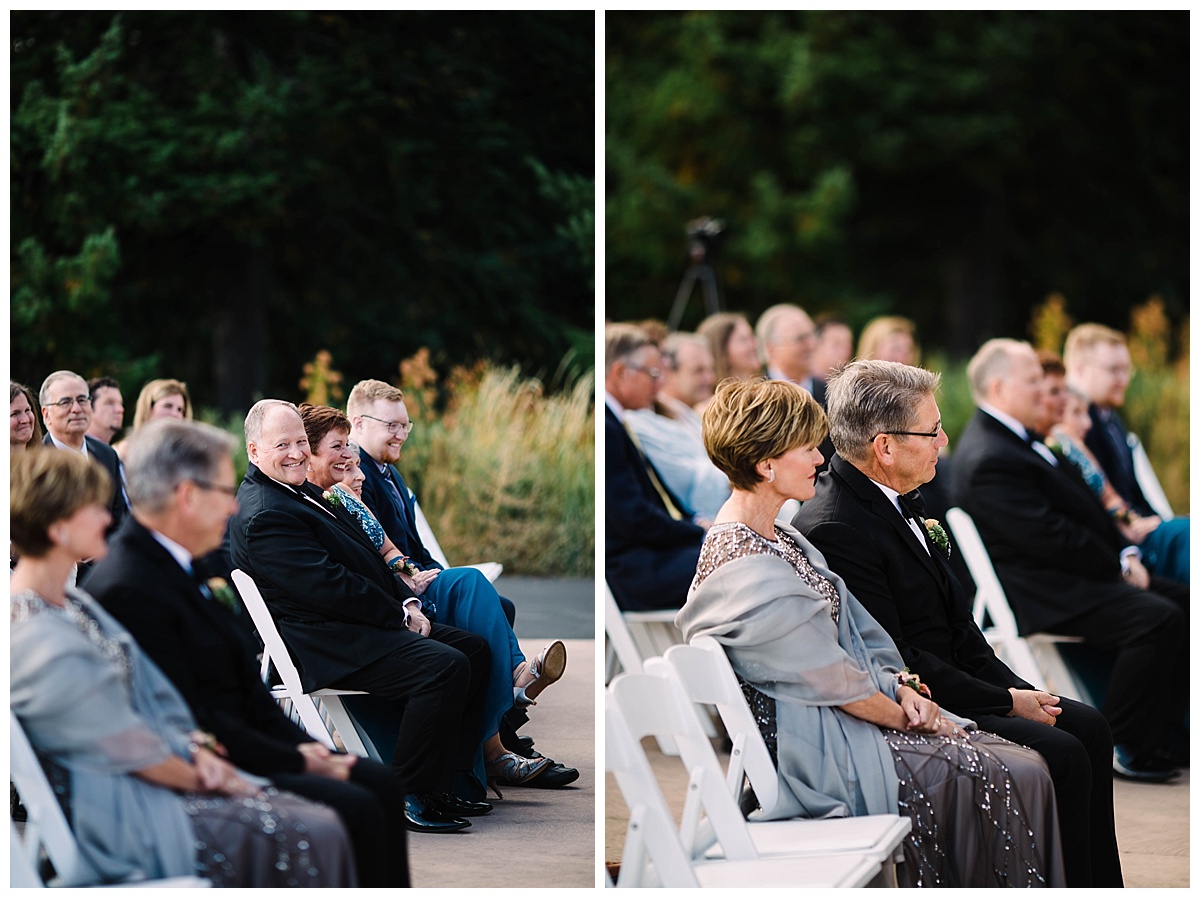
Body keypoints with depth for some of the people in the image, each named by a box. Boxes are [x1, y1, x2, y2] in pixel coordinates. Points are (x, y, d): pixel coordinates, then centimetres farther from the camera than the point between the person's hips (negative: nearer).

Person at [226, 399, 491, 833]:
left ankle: (442, 782, 8)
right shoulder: (263, 516, -17)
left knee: (474, 648, 6)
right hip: (325, 647, -11)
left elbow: (368, 559, 19)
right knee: (445, 666, -26)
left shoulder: (297, 491, 18)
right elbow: (329, 587, -22)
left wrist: (409, 602, 4)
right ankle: (406, 795, -15)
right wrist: (401, 615, -12)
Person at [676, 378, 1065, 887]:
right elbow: (830, 681, -17)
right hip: (823, 758, -10)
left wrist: (902, 688, -2)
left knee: (1025, 767, -2)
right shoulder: (746, 573, -22)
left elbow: (851, 630, 14)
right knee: (1011, 781, -14)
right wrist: (906, 717, -4)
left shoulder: (777, 539, 11)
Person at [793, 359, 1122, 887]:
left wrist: (1016, 688, 1)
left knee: (1088, 726, 6)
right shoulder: (833, 529, -23)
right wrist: (1004, 702, -16)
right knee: (1063, 756, -18)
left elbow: (955, 621, 15)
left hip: (950, 686, 10)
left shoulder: (895, 503, 9)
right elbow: (895, 664, -23)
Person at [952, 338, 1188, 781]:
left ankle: (1157, 732, 9)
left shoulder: (1015, 438, 15)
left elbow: (1085, 508, 19)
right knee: (1157, 618, -26)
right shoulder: (988, 461, -20)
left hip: (1074, 576, 11)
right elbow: (1050, 537, -23)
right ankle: (1121, 748, -13)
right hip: (1042, 596, -11)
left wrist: (1125, 553, 4)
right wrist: (1118, 568, -12)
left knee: (1182, 601, 6)